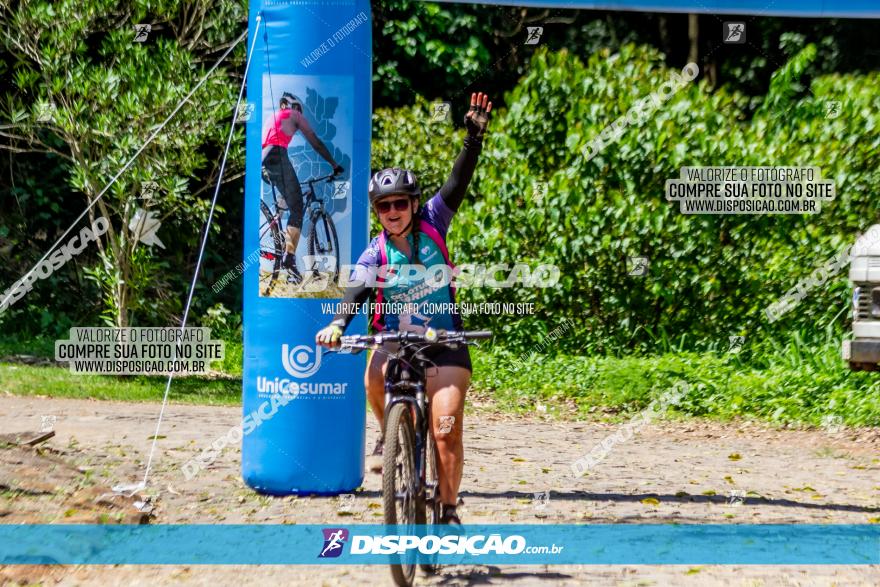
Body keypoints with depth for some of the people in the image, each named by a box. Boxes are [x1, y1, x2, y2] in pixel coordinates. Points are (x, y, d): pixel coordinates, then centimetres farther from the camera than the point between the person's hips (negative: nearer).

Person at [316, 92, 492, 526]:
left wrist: (474, 138, -23)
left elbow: (458, 182, -11)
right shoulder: (375, 254, -5)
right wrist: (338, 323, -39)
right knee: (374, 375, -34)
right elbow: (356, 291, -20)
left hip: (443, 338, 0)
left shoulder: (433, 225, -3)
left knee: (447, 427, -12)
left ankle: (448, 510, 4)